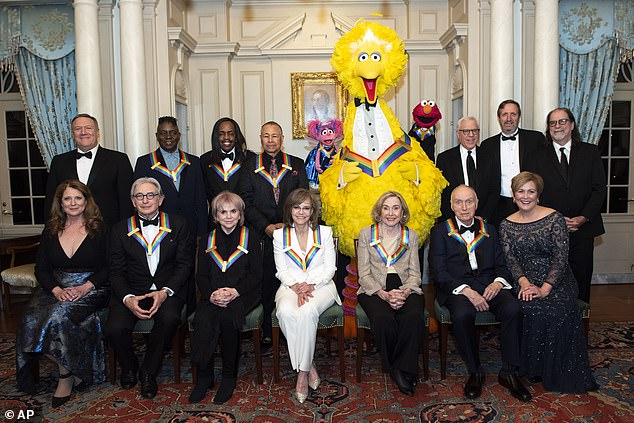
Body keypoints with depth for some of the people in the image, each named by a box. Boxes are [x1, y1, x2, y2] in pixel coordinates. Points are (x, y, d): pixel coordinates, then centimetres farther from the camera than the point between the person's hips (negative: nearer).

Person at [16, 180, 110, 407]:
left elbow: (108, 267, -2)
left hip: (91, 288, -4)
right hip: (56, 288, 4)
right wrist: (56, 289, -10)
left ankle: (66, 375, -12)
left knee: (60, 315, -32)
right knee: (32, 319, -25)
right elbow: (41, 269, 10)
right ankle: (69, 368, -8)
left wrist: (86, 287, -17)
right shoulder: (51, 231, 13)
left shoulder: (99, 229, 2)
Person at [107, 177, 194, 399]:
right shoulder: (120, 230, 8)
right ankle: (129, 367, 11)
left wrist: (165, 292, -15)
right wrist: (127, 298, -16)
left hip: (168, 289, -1)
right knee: (115, 329, -25)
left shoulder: (178, 225, 5)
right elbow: (116, 271, 3)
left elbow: (185, 264, 0)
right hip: (132, 291, 1)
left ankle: (148, 372, -5)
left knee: (170, 318, -32)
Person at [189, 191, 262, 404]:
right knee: (202, 319, -29)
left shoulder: (250, 238, 9)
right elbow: (201, 276, 11)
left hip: (243, 293, -2)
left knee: (227, 316, -32)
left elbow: (256, 274, 2)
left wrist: (235, 291, -15)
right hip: (213, 296, 2)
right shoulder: (207, 241, 17)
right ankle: (204, 375, -13)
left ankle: (229, 376, -16)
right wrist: (211, 294, -11)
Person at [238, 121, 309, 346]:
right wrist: (266, 226, -9)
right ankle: (265, 331, 11)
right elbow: (246, 202, 2)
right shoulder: (249, 167, 9)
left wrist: (288, 224, -8)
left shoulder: (297, 165, 11)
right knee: (265, 282, -1)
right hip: (262, 234, 0)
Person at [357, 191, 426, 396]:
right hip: (375, 290, -1)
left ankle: (404, 369, -14)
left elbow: (414, 273, 9)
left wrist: (404, 292, -13)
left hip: (406, 289, 2)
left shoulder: (411, 235, 15)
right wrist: (384, 294, -14)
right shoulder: (366, 234, 8)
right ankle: (394, 368, -10)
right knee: (383, 319, -34)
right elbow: (364, 274, 2)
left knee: (414, 317, -32)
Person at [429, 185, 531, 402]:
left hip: (488, 285, 3)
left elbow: (502, 265, 15)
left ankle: (509, 372, -11)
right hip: (456, 288, -3)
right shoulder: (440, 231, 7)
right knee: (463, 314, -34)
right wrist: (466, 290, -17)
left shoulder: (489, 230, 20)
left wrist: (498, 282, -9)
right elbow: (438, 270, -4)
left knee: (513, 309, -27)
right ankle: (475, 372, -11)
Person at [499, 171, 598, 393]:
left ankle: (560, 373, -10)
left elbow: (561, 257, -8)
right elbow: (510, 259, 1)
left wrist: (545, 288, -19)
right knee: (532, 310, -29)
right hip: (525, 280, 1)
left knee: (559, 310, -30)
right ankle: (534, 369, -9)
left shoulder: (554, 218, -2)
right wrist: (524, 282, -17)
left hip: (556, 281, -1)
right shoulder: (506, 225, 7)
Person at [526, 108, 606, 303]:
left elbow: (600, 189, 3)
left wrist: (583, 218, -10)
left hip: (583, 228, 1)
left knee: (581, 278, 7)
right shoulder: (539, 156, 4)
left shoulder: (590, 152, 7)